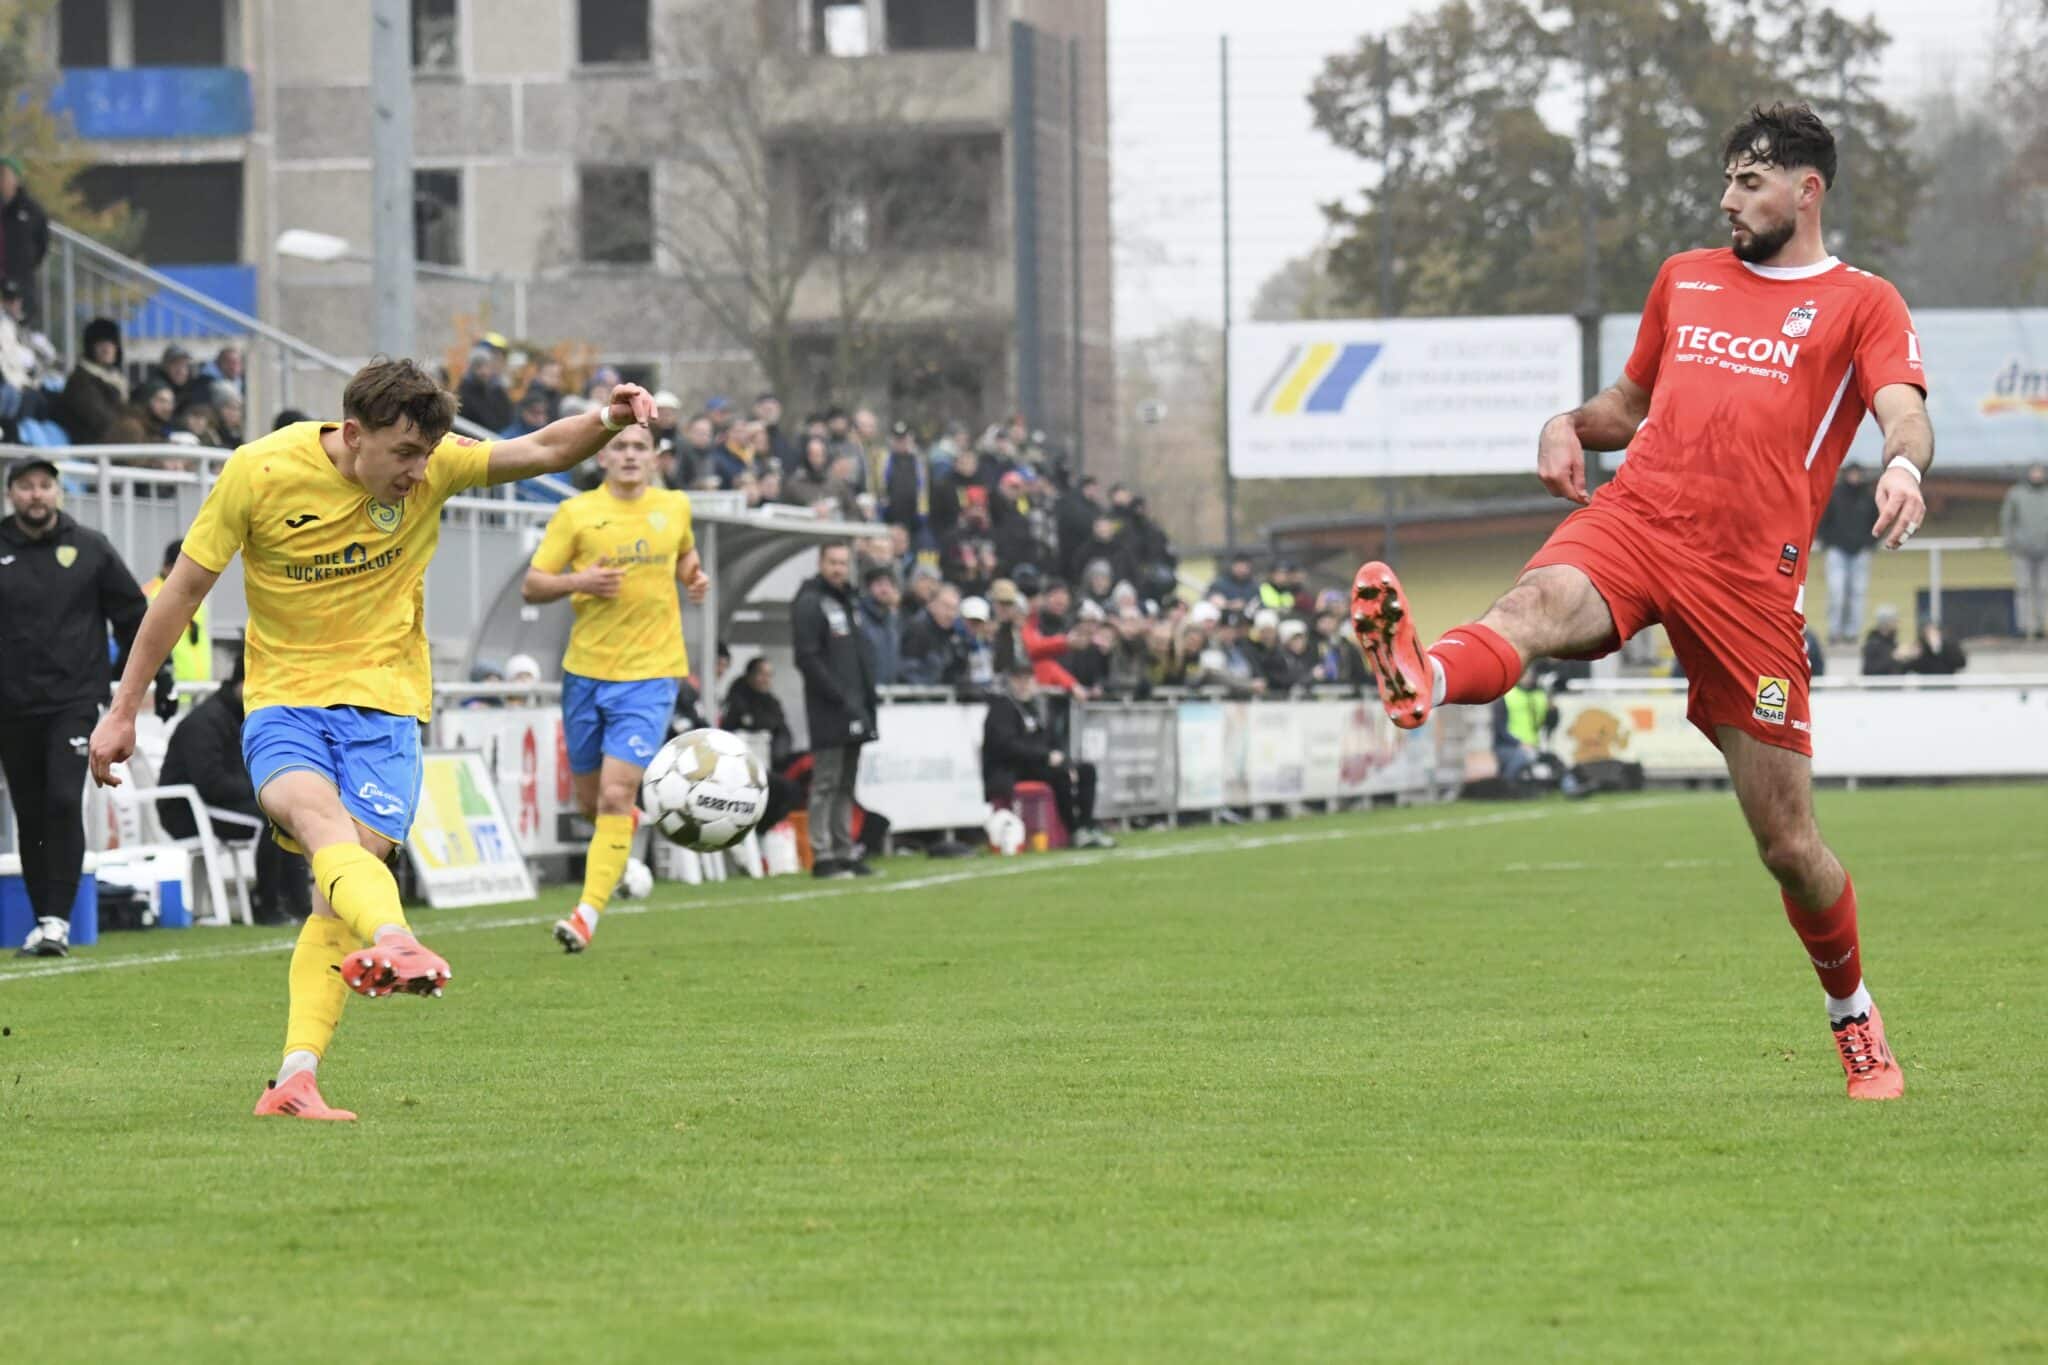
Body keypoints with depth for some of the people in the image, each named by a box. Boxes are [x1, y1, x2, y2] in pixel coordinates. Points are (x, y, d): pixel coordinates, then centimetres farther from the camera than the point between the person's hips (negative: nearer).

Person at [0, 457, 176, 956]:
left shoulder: (90, 548, 5)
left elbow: (132, 614, 11)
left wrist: (159, 676, 9)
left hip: (74, 702, -2)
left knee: (64, 802, -15)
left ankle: (58, 919, -16)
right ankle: (42, 919, 13)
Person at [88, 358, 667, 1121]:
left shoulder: (431, 467, -4)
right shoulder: (260, 471, -10)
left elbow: (544, 451, -9)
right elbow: (186, 588, -1)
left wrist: (607, 422, -32)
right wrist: (123, 710, 2)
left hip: (383, 702, 3)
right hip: (281, 700, -3)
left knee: (341, 887, -9)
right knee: (322, 822, -32)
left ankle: (295, 1080, -9)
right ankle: (395, 942, -61)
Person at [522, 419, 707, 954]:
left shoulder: (674, 507, 7)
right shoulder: (576, 513, 0)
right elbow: (531, 585, -1)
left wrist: (695, 576, 7)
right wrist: (578, 581, -19)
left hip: (649, 674, -1)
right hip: (586, 671, 1)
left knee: (616, 793, -16)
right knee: (590, 801, 10)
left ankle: (588, 912, -16)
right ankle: (624, 831, 47)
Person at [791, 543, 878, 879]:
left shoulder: (847, 601, 21)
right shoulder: (810, 603, -7)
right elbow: (808, 659, -15)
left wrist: (869, 698, 13)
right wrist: (841, 698, -17)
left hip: (853, 710, 9)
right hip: (828, 712, -9)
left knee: (846, 784, 10)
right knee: (826, 783, -8)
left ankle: (844, 852, 13)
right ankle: (822, 855, -8)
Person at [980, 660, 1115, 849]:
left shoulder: (1029, 705, 21)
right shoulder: (1002, 706, -8)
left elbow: (1044, 742, 21)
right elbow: (1007, 745, -21)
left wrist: (1066, 762, 2)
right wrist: (1046, 756, -23)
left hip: (1034, 765, 9)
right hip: (1008, 773, -9)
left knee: (1087, 770, -2)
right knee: (1060, 774, -31)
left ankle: (1086, 827, -13)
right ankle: (1075, 831, -28)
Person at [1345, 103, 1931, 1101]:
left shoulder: (1861, 304, 9)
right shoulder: (1684, 280, 23)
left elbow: (1904, 410, -8)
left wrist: (1904, 466, -32)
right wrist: (1571, 424, 11)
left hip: (1749, 573, -3)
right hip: (1632, 522, 3)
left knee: (1787, 841, 3)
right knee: (1538, 606, -35)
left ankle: (1854, 1018, 27)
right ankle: (1423, 680, -68)